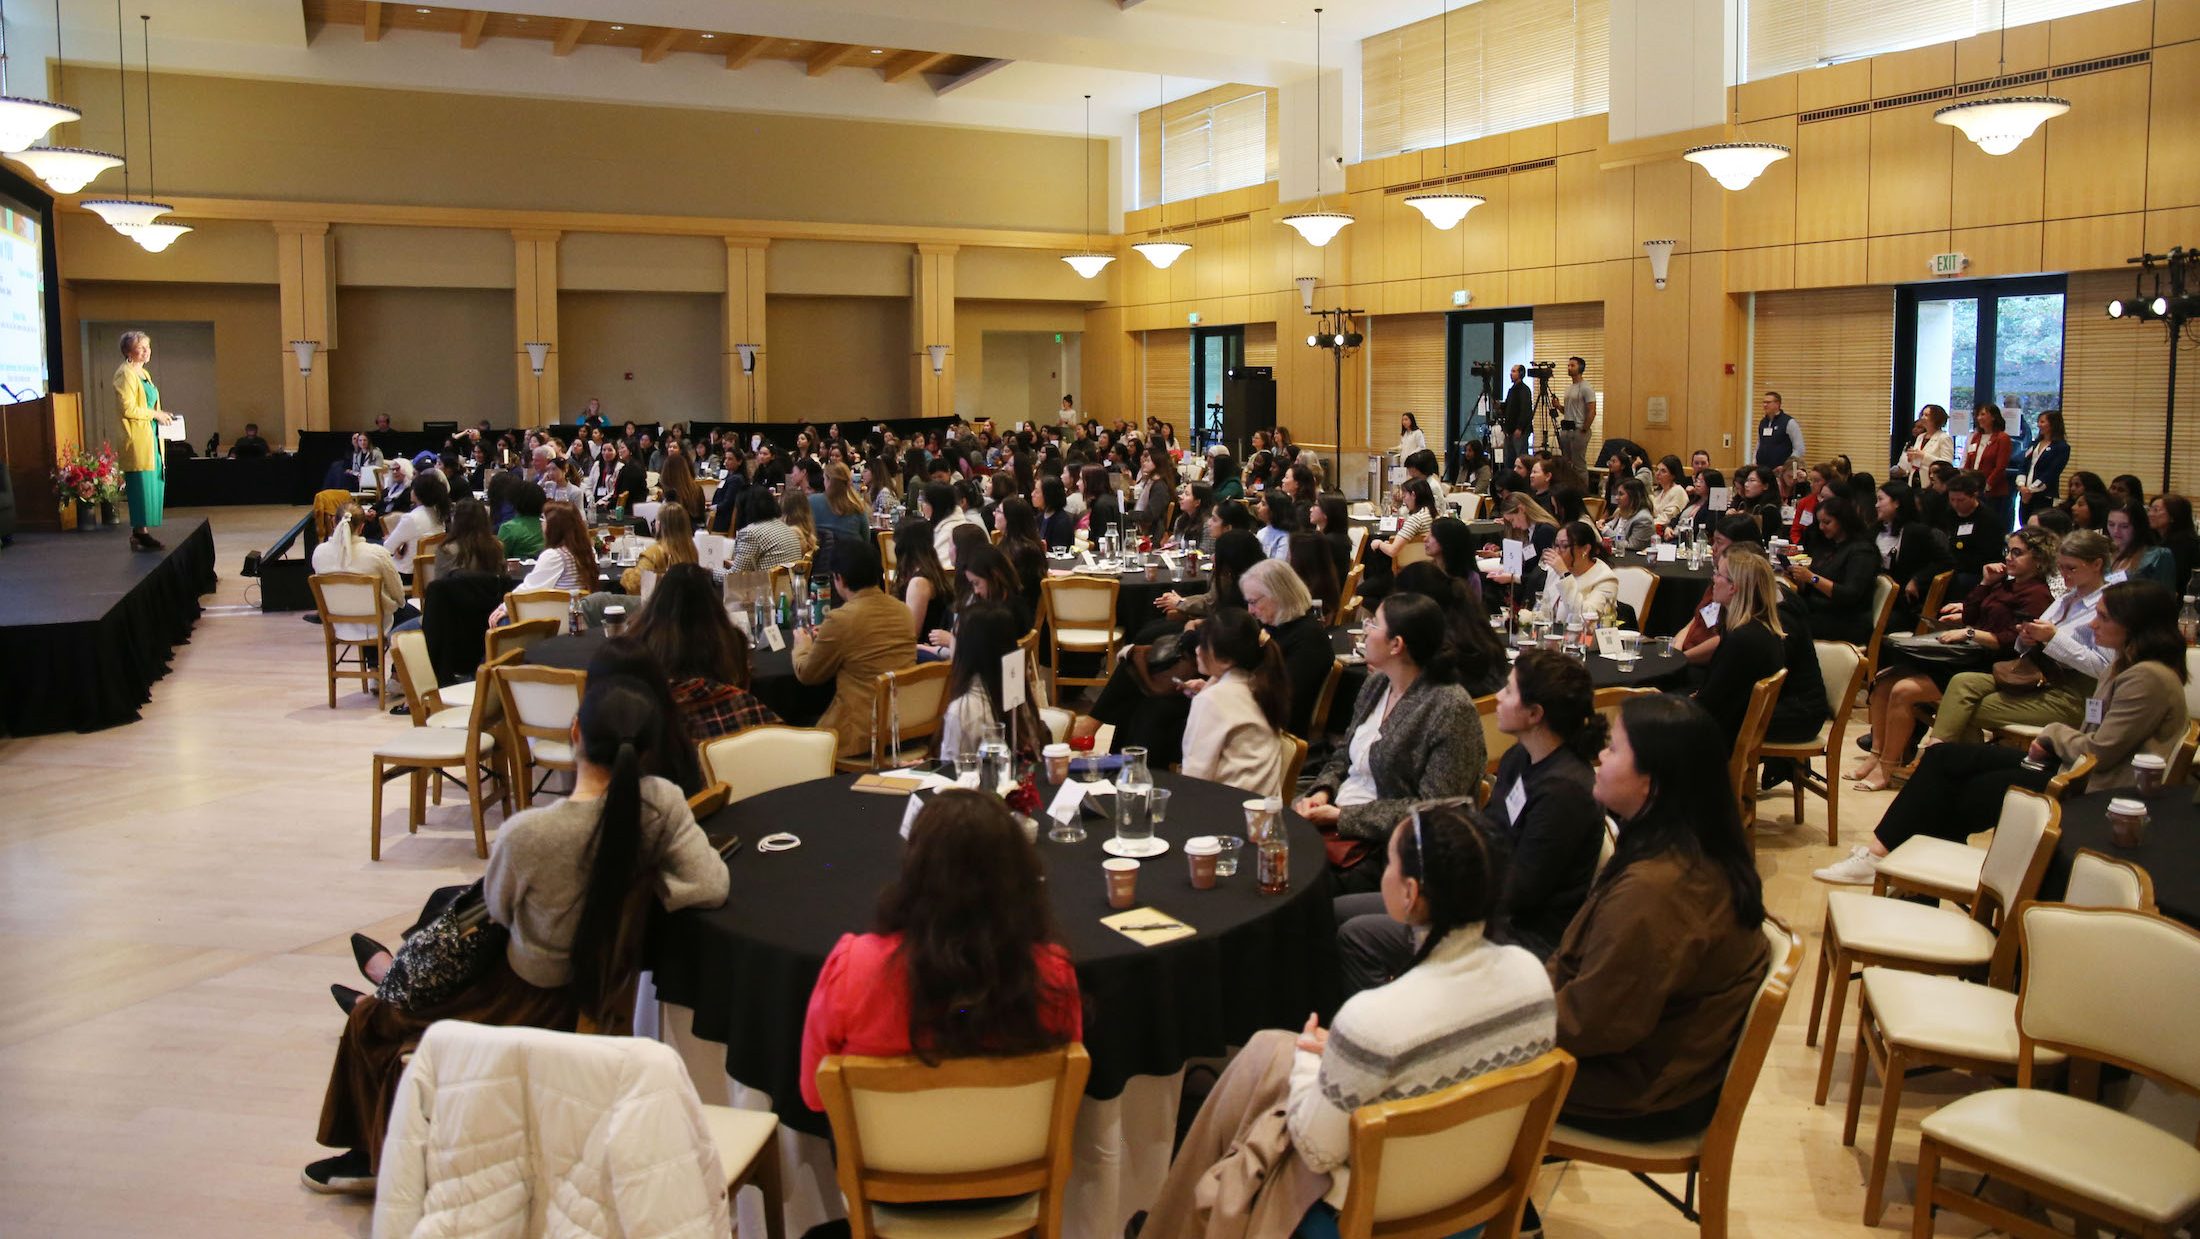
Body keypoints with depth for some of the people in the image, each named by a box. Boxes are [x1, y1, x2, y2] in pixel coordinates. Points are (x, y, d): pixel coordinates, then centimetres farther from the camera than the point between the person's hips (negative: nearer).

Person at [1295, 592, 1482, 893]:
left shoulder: (1451, 708, -15)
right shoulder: (1377, 683, 10)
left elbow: (1432, 809, -18)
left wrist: (1342, 817, -18)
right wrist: (1322, 792, -3)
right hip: (1331, 812, 7)